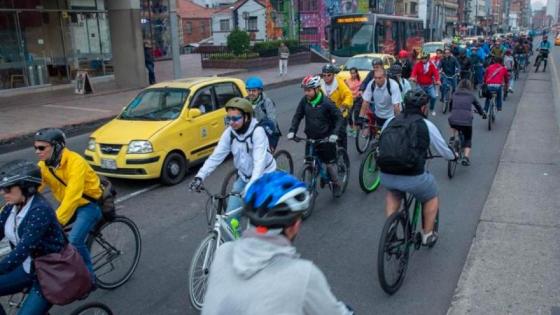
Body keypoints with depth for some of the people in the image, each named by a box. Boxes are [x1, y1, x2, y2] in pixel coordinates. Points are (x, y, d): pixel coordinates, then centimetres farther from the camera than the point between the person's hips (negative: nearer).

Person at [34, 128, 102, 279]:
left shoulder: (75, 162, -29)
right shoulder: (43, 165, -6)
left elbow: (73, 196, -36)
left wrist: (56, 222, -43)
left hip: (90, 203, -7)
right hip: (67, 204, 7)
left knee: (74, 241, -22)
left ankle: (88, 277, -2)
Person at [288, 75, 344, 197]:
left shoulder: (326, 102, -17)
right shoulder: (304, 101, -6)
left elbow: (339, 118, -10)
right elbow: (297, 116, 3)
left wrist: (335, 133, -22)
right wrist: (292, 131, -10)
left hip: (326, 138, -3)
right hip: (311, 138, 4)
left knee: (330, 163, 5)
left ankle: (336, 184, 28)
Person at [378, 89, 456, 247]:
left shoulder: (390, 122, 12)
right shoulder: (426, 125, 4)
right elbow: (444, 151, 15)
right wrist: (454, 155, 38)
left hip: (385, 176, 3)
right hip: (413, 177, -3)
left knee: (393, 193, 38)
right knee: (431, 197, 29)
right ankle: (427, 235, 36)